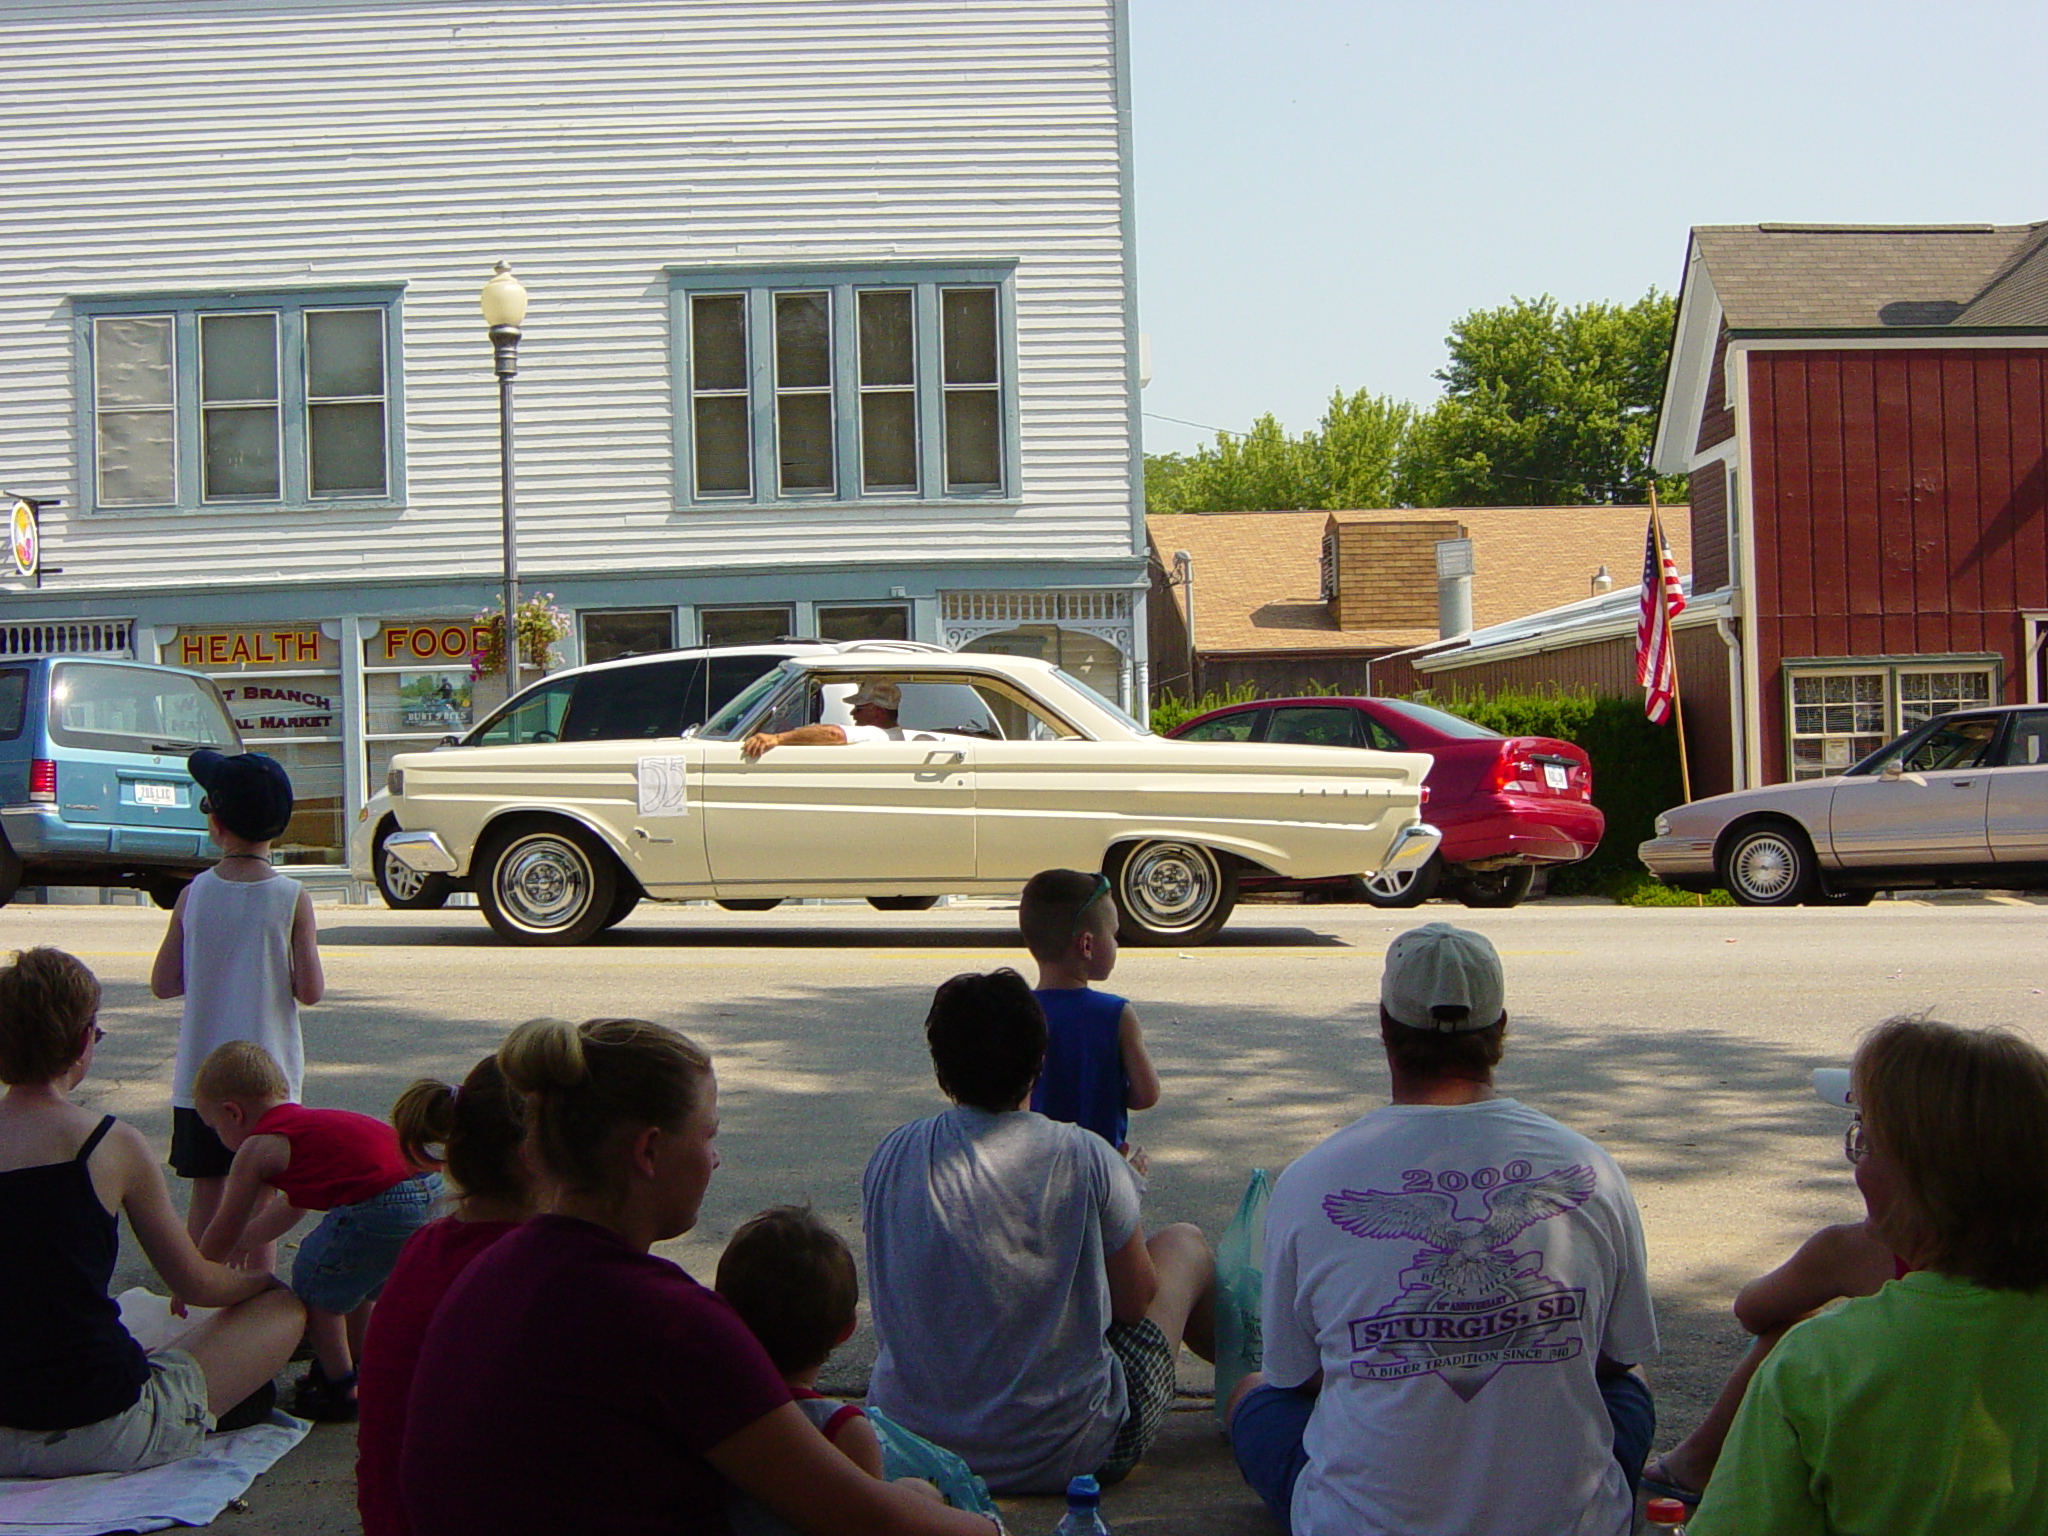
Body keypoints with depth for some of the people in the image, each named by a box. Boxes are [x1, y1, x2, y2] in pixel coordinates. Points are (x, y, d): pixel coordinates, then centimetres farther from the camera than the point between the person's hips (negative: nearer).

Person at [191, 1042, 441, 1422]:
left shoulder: (257, 1148, 5)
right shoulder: (304, 1122, 30)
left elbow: (225, 1231, 15)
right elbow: (291, 1205, 46)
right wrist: (243, 1241, 58)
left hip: (380, 1206, -9)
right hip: (428, 1188, 9)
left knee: (314, 1284, 12)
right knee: (352, 1283, 31)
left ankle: (341, 1390, 20)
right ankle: (358, 1368, 46)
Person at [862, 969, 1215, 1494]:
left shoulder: (890, 1157, -7)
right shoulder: (1085, 1158, -17)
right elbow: (1136, 1302, -3)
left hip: (909, 1444, 4)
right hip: (1065, 1456, -4)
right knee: (1185, 1244, 19)